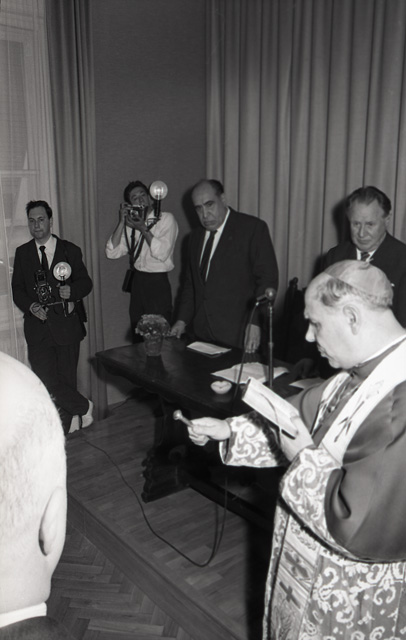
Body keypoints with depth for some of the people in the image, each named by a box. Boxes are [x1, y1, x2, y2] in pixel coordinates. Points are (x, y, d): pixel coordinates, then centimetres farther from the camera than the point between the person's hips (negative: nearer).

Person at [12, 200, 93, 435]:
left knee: (67, 378, 4)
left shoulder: (70, 250, 5)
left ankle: (67, 424, 23)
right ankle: (84, 407, 14)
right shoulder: (22, 253, 9)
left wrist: (72, 290, -17)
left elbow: (86, 282, 5)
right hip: (38, 325, 1)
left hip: (66, 324, -1)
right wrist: (31, 306, -12)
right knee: (46, 380, -6)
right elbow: (17, 289, 8)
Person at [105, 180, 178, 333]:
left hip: (157, 284, -5)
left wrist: (144, 229, -15)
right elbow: (112, 253, -2)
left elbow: (162, 253, -17)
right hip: (136, 282, 5)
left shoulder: (166, 219, -4)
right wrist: (121, 222, -6)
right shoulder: (131, 224, 9)